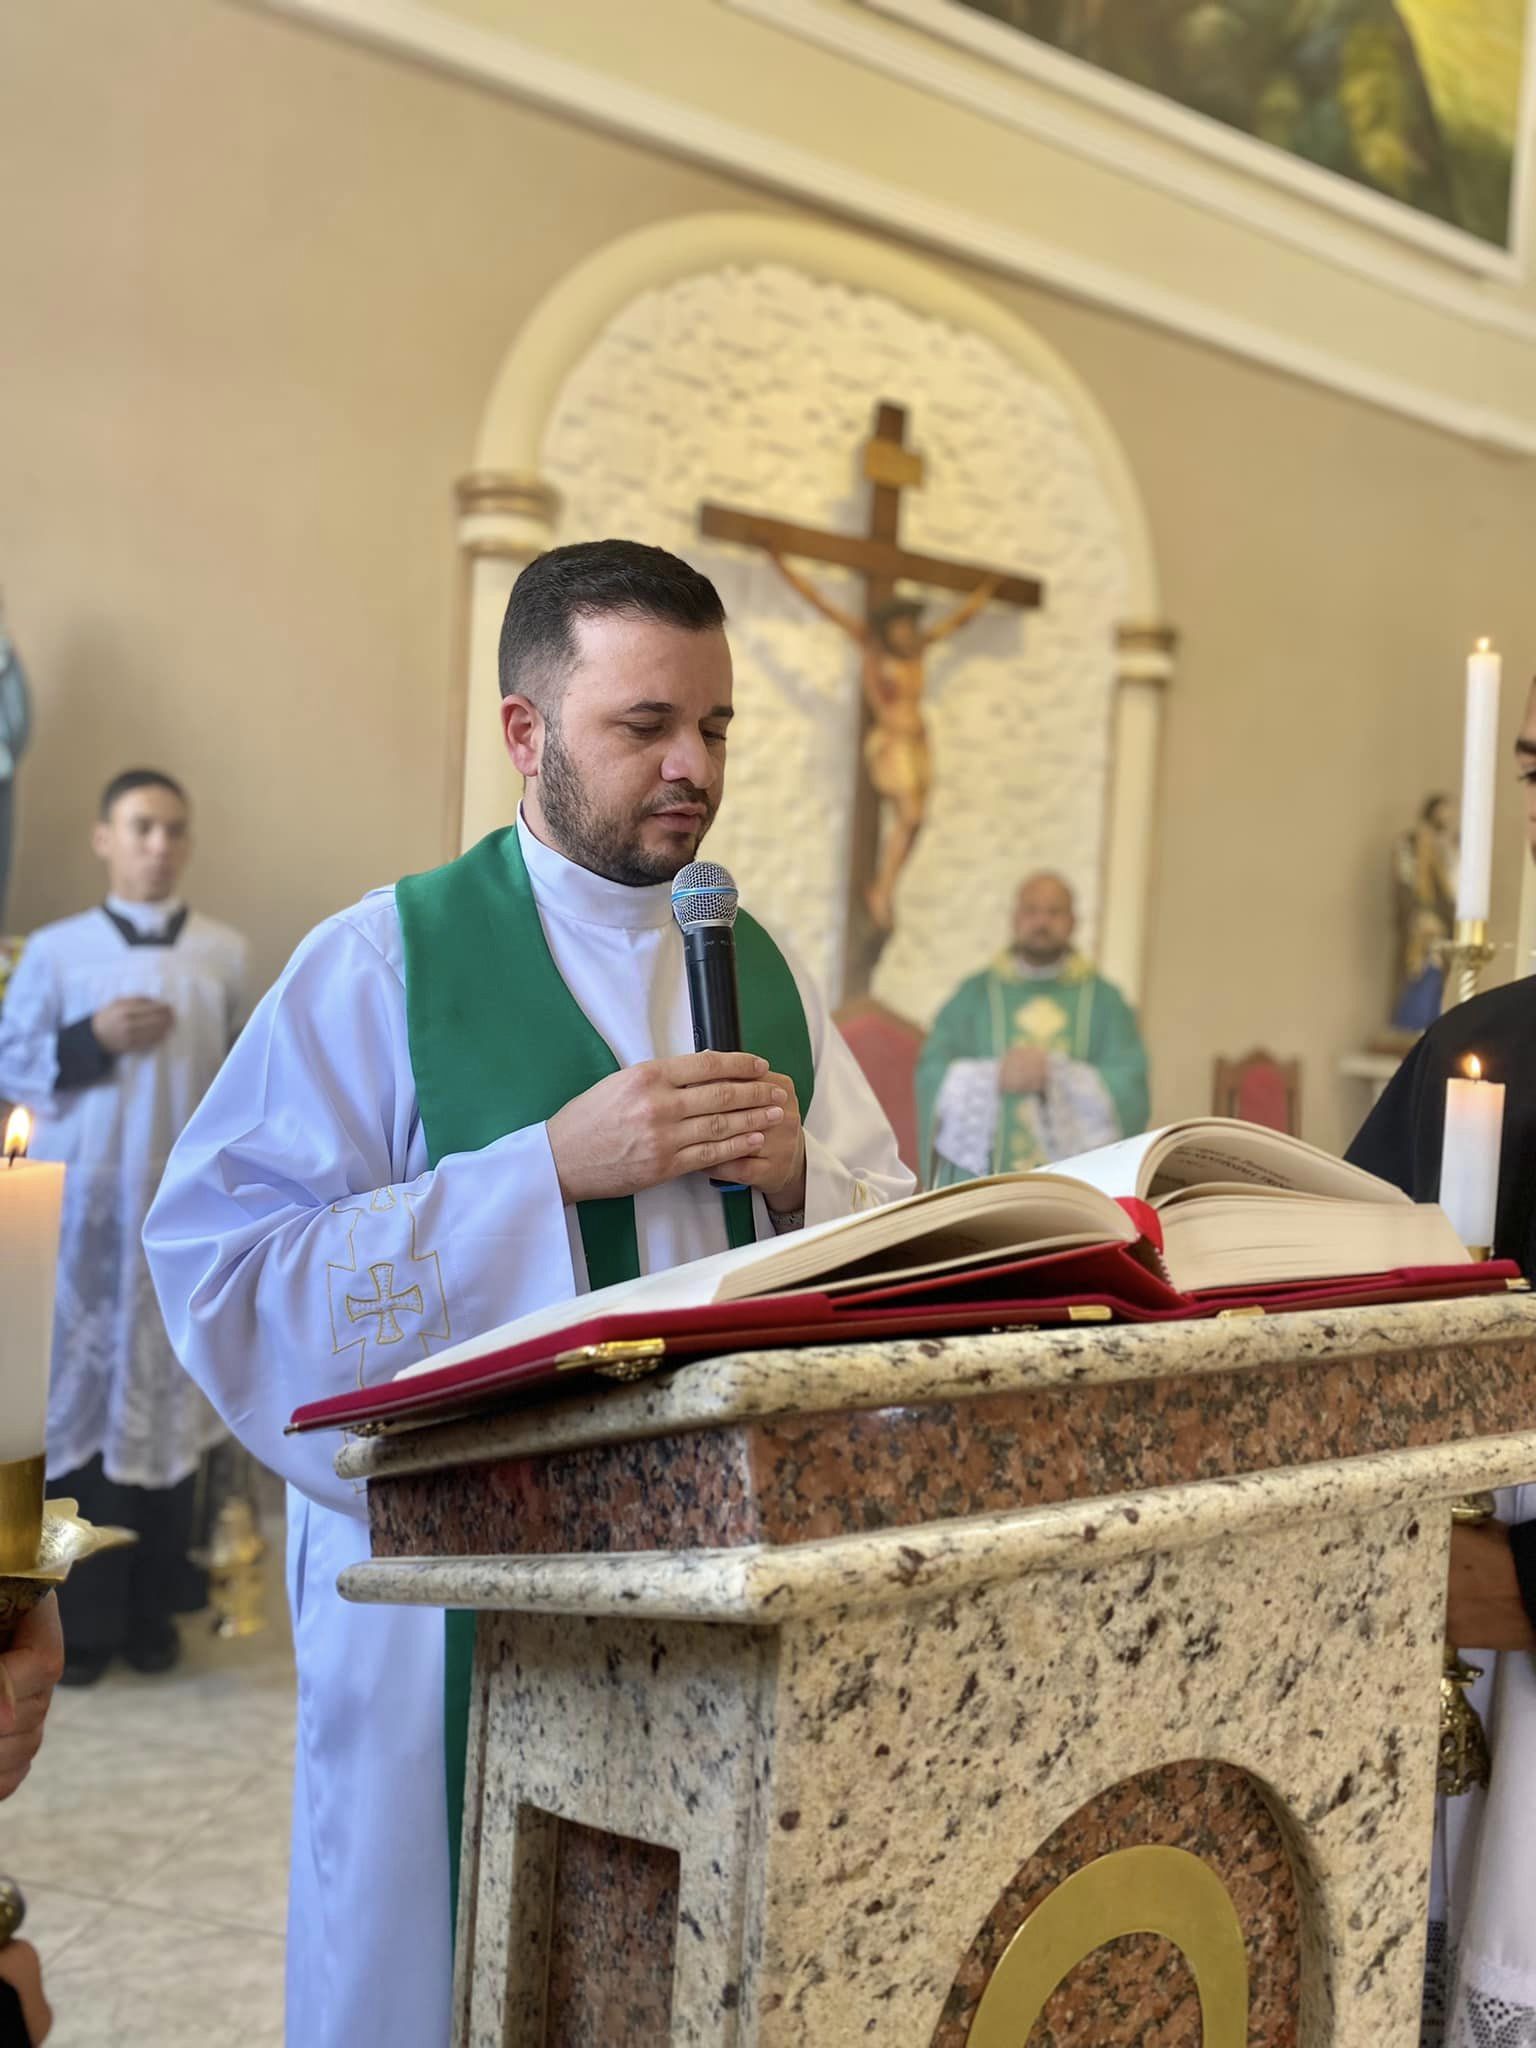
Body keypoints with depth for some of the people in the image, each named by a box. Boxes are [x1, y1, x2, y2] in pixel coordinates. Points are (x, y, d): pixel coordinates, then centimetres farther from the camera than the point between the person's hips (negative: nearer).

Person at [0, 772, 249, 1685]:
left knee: (170, 1401, 4)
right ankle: (79, 1619, 8)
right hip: (82, 1207, -1)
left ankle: (153, 1611, 14)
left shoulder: (226, 953, 6)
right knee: (79, 1399, -1)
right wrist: (92, 1040, -13)